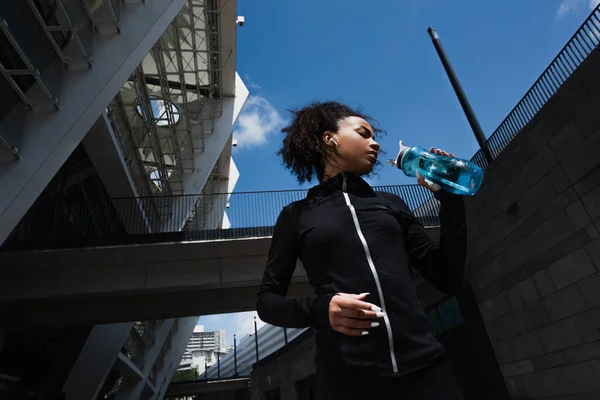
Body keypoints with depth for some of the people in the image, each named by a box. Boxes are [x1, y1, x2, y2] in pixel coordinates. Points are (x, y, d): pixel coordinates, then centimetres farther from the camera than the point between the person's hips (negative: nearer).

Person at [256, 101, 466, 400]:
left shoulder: (391, 204, 13)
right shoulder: (297, 215, 5)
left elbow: (449, 279, 11)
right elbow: (267, 300, 4)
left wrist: (448, 197, 4)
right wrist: (320, 308, -15)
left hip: (424, 366, 3)